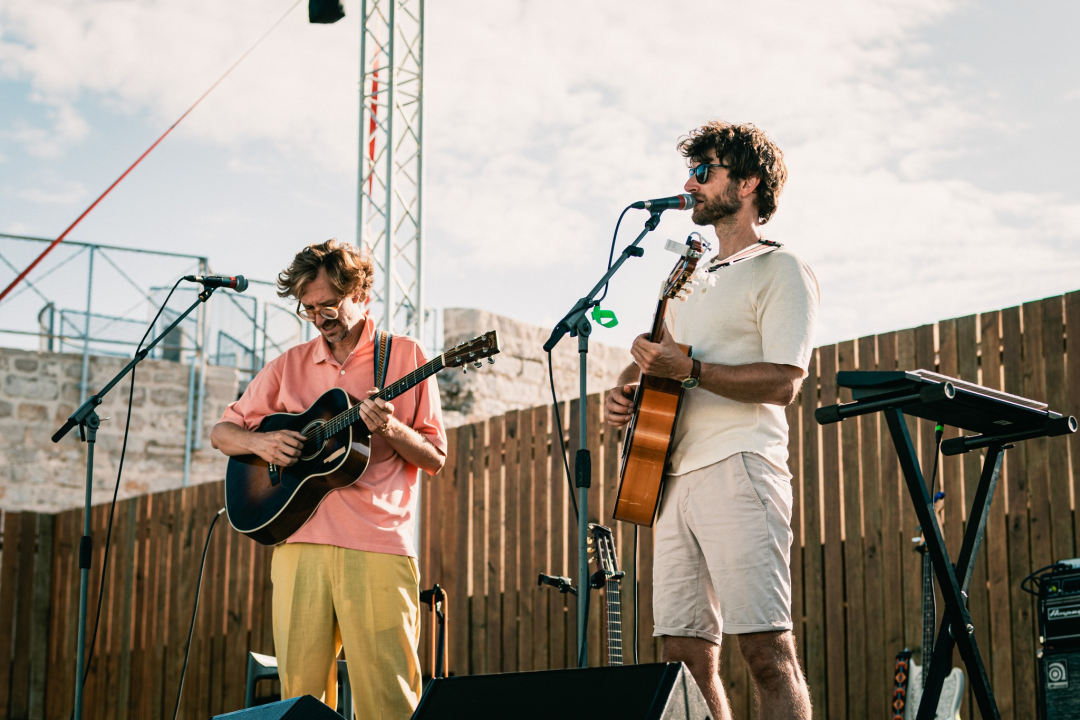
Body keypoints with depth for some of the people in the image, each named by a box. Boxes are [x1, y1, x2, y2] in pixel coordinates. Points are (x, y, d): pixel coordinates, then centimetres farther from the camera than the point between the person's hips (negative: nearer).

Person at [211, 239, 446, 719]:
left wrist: (393, 431, -14)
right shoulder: (290, 365, 15)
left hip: (378, 548, -3)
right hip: (301, 542, 3)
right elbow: (222, 432, 18)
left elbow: (435, 460, 6)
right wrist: (261, 442, -3)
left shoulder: (404, 356, 7)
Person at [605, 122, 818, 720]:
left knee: (766, 649, -14)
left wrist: (688, 369, -19)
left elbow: (783, 381, -11)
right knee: (685, 656, 3)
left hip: (737, 469, -8)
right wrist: (624, 391, 13)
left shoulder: (780, 271, 1)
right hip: (673, 478, 8)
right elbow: (655, 356, 35)